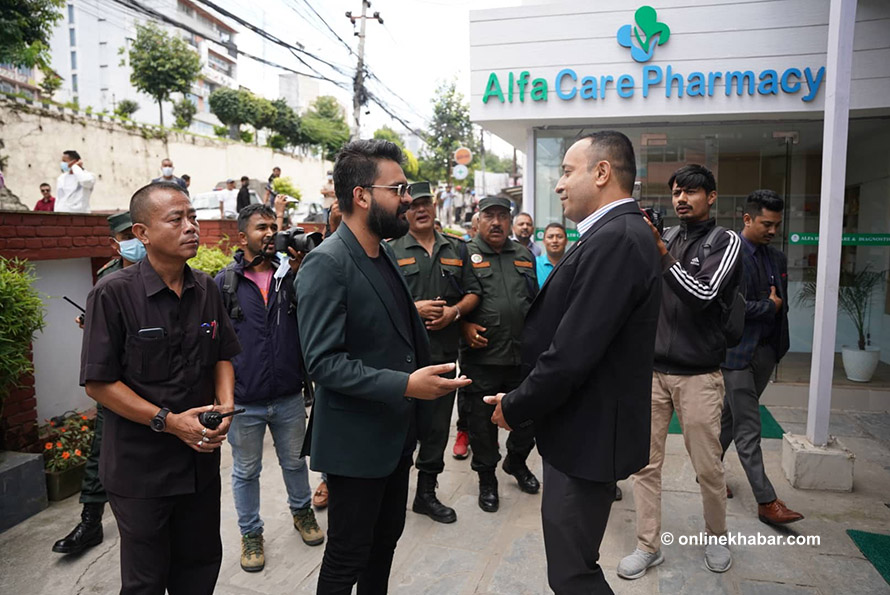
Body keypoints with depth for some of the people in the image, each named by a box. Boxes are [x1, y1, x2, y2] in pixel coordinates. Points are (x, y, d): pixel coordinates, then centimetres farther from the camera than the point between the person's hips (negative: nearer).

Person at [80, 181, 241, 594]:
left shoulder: (206, 289, 1)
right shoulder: (113, 293, -16)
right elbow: (98, 382, -15)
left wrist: (225, 403, -7)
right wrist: (168, 421, -19)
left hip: (201, 458, 5)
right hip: (140, 465, -4)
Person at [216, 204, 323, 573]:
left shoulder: (290, 274, 1)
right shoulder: (225, 282, -4)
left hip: (288, 395, 2)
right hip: (243, 400, -1)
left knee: (295, 461, 20)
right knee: (246, 471, 15)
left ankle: (301, 511, 45)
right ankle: (251, 533, 36)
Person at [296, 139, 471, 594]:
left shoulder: (383, 254, 7)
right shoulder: (325, 265, -20)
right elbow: (323, 361, -26)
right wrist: (405, 385, -31)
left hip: (396, 433, 8)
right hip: (355, 442, -8)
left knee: (386, 539, 23)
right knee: (348, 558, 10)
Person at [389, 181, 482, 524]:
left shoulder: (456, 250, 14)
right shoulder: (392, 252, 2)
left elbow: (473, 293, 12)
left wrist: (454, 311, -7)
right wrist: (414, 308, -16)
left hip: (443, 351, 4)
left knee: (437, 425, 10)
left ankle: (426, 493, 26)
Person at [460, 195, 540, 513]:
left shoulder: (525, 256, 13)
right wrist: (464, 326, -16)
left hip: (523, 354, 4)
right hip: (482, 355, -4)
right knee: (482, 420, 8)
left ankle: (516, 462, 41)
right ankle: (487, 478, 27)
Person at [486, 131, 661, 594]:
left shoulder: (615, 239, -22)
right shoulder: (618, 233, 9)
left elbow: (572, 353, -26)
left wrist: (515, 408, -12)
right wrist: (522, 399, 8)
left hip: (587, 433, -10)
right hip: (584, 427, 10)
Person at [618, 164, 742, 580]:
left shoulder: (725, 241, -1)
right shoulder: (662, 239, 11)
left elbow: (704, 294, -16)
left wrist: (661, 253, -21)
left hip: (698, 374, -3)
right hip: (651, 370, 3)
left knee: (708, 467, 6)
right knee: (645, 463, 5)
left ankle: (716, 538, 31)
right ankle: (648, 546, 19)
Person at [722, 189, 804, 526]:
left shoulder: (777, 258, 13)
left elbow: (782, 304, 17)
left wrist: (779, 345, 6)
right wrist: (769, 306, -7)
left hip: (765, 351, 7)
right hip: (737, 352, -7)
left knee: (732, 418, 16)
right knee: (748, 429, 0)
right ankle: (766, 501, 6)